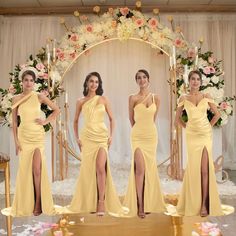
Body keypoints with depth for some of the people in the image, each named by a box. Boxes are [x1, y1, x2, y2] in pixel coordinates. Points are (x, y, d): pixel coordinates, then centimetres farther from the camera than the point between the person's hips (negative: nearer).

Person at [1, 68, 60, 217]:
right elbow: (14, 121, 5)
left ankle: (39, 203, 5)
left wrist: (46, 121, -2)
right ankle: (26, 205, 15)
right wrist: (16, 140, 0)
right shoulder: (16, 99, 3)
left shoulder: (39, 97, 0)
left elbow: (56, 110, 8)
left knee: (37, 168, -7)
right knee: (25, 169, 3)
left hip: (38, 135, -1)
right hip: (24, 136, 1)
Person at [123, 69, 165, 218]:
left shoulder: (156, 98, 6)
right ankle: (140, 206, -3)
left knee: (150, 169, 7)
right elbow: (131, 118, 10)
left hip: (152, 135, 3)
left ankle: (148, 203, 19)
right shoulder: (133, 98, -2)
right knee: (140, 169, -10)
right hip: (138, 136, -3)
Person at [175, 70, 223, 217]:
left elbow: (217, 114, 11)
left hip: (206, 134, 0)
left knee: (205, 169, -4)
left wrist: (210, 126, 6)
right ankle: (193, 203, 18)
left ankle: (204, 204, 2)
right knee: (193, 168, 4)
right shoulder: (183, 99, 3)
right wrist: (188, 127, 5)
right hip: (191, 135, 0)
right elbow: (178, 119, 11)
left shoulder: (206, 97, 3)